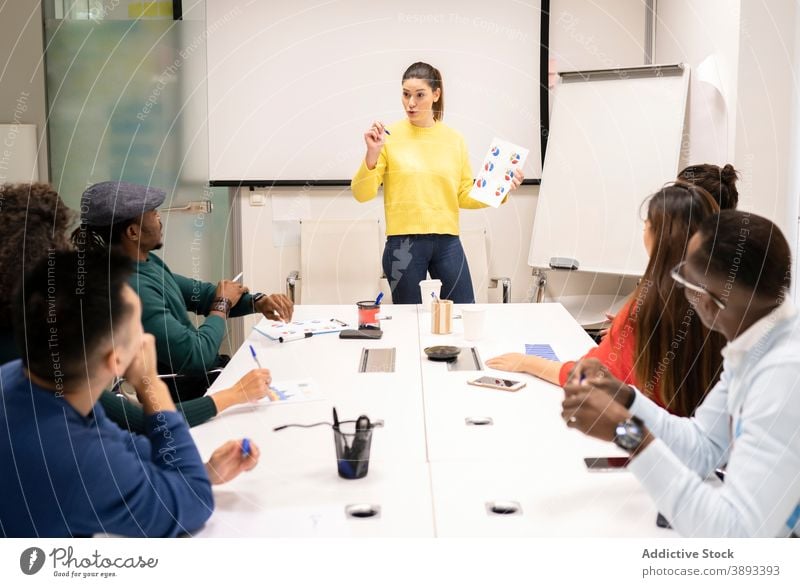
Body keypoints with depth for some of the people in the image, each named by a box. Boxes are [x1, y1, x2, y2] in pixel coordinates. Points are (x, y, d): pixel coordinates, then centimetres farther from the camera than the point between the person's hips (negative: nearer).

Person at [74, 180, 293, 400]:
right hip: (185, 393, -9)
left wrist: (257, 302, -5)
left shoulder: (148, 262, 2)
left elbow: (196, 292, 12)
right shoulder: (132, 288, -29)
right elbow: (195, 356, -30)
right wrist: (222, 305, -12)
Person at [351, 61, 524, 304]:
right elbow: (362, 193, -6)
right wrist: (372, 153, -20)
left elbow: (465, 195, 12)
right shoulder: (389, 136, -3)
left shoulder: (454, 139, 6)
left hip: (448, 243, 3)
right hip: (404, 244, -2)